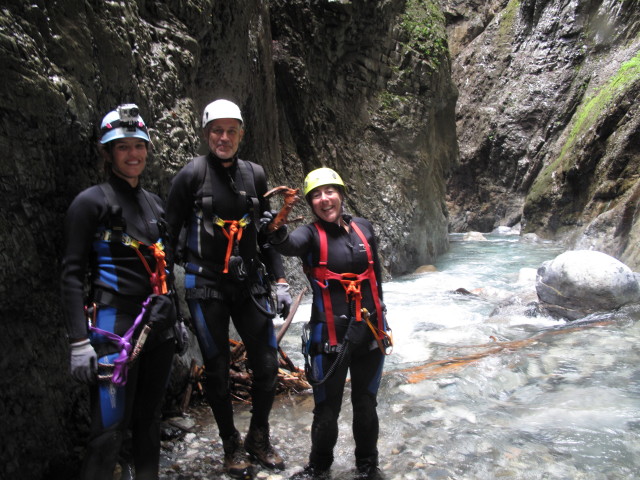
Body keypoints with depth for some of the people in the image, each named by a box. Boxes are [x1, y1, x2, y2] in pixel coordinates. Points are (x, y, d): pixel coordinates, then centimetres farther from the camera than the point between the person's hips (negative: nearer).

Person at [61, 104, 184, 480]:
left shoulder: (155, 203, 14)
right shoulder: (91, 201, -4)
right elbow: (72, 273, -8)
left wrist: (174, 319, 18)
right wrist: (79, 341, -14)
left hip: (158, 322, 6)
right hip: (115, 322, -6)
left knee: (149, 419, 14)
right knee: (111, 428, -6)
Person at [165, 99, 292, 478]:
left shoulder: (255, 175, 6)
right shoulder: (193, 174, -6)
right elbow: (169, 233, -3)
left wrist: (280, 282, 5)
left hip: (250, 283, 4)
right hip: (207, 286, -3)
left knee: (268, 366, 5)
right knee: (218, 371, 6)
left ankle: (259, 439, 29)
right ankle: (232, 446, 28)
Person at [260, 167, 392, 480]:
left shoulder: (363, 228, 6)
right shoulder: (312, 234, -7)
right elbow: (292, 244, -31)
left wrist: (380, 317, 19)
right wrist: (277, 235, -54)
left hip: (370, 333, 4)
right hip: (331, 336, -3)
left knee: (366, 405, 16)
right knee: (327, 410, 5)